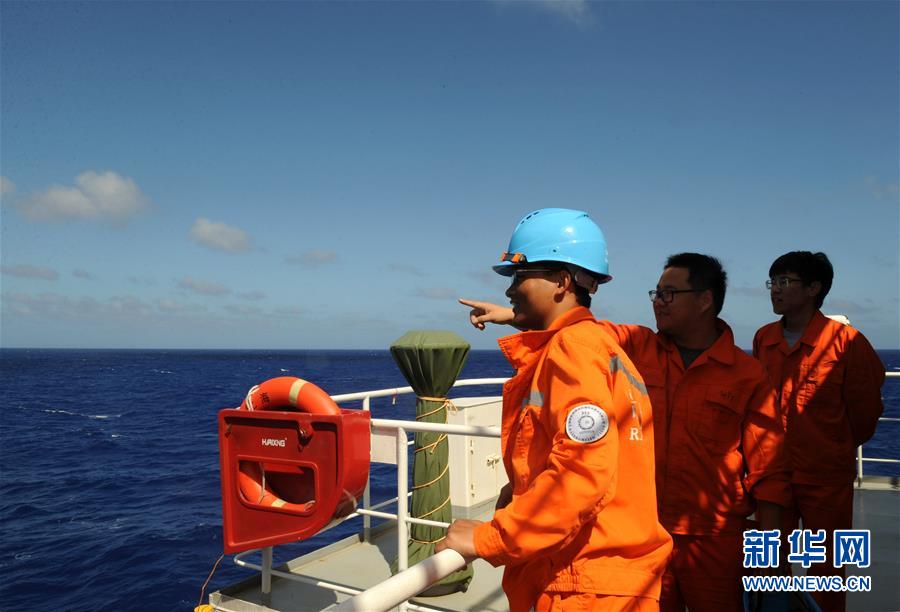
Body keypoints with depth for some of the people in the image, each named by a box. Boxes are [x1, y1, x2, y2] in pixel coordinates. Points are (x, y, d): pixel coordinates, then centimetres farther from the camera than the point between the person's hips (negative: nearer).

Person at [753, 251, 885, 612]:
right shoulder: (763, 339, 2)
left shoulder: (846, 342, -11)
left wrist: (841, 448, 10)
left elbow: (865, 410, -1)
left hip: (827, 477, -4)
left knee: (825, 571, 11)